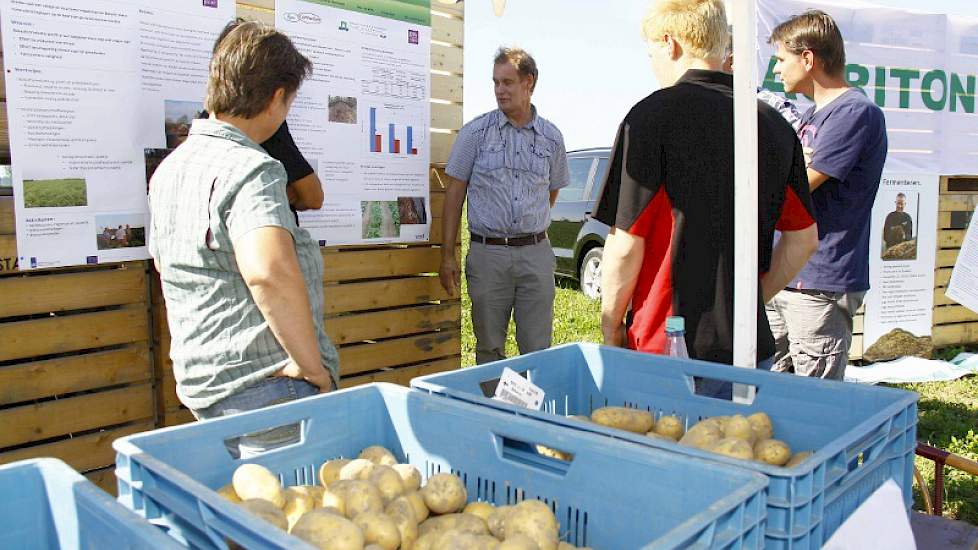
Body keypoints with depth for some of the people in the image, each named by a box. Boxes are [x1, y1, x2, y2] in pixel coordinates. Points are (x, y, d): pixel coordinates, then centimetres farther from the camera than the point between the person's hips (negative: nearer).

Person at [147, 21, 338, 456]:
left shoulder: (170, 166, 13)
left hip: (202, 383, 9)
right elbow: (269, 271, -35)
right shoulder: (250, 168, -17)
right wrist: (312, 365, -24)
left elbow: (164, 262, 27)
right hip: (265, 387, -9)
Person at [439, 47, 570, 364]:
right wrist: (447, 255, -2)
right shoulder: (476, 132, 1)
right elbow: (455, 192, 2)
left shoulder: (551, 138, 6)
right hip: (488, 254, -1)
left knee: (538, 352, 5)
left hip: (536, 253, 1)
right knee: (489, 350, 8)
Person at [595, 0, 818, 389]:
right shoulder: (774, 124, 5)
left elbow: (626, 246, -13)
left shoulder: (651, 116, -12)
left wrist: (611, 327, 0)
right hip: (750, 348, 6)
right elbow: (804, 240, 9)